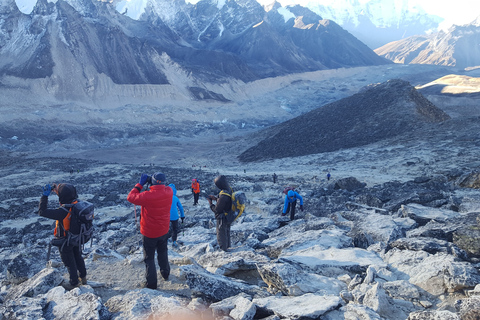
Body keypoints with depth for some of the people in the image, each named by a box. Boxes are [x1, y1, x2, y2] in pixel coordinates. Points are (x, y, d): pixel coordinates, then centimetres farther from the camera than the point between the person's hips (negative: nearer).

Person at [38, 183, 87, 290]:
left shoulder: (62, 212, -37)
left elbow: (42, 211, -32)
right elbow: (73, 195, 6)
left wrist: (44, 196, -25)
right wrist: (57, 189, 0)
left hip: (65, 241, -6)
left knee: (69, 262, 17)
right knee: (78, 257, 28)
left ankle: (74, 283, 37)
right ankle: (83, 277, 46)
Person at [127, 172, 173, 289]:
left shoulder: (147, 196, -31)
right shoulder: (169, 192, -16)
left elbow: (131, 197, -17)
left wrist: (140, 184, -12)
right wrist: (153, 183, -2)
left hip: (149, 233, -5)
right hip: (164, 230, 5)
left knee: (149, 258, 11)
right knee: (162, 252, 28)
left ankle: (151, 283, 18)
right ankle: (165, 273, 45)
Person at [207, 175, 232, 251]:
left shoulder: (223, 196, -34)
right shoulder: (229, 191, -6)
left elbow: (216, 210, -26)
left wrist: (210, 203, -10)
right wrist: (216, 198, 3)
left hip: (222, 219, -9)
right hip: (228, 217, 9)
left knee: (221, 236, 10)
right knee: (227, 233, 27)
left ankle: (223, 250, 24)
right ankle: (227, 247, 45)